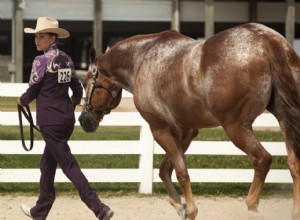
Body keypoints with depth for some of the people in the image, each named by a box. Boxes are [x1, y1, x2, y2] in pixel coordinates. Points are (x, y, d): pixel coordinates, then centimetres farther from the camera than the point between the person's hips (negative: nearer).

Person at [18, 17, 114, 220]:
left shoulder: (42, 61, -13)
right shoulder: (67, 60, 8)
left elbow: (33, 91, -8)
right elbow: (78, 91, 14)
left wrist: (22, 101, 13)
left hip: (50, 121, -8)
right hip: (68, 119, 8)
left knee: (69, 165, -8)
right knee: (48, 163, 20)